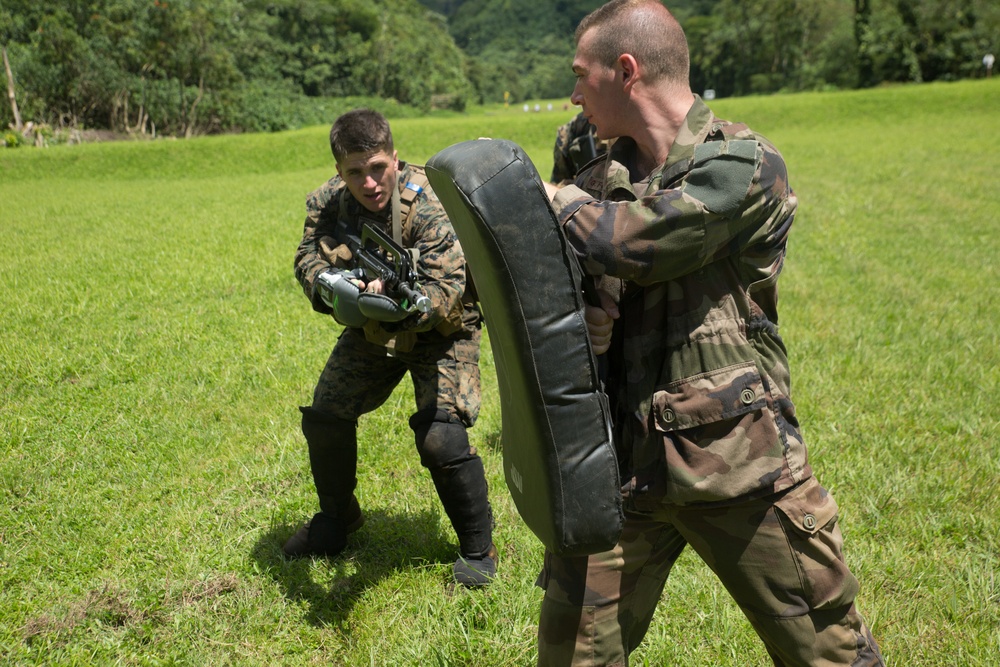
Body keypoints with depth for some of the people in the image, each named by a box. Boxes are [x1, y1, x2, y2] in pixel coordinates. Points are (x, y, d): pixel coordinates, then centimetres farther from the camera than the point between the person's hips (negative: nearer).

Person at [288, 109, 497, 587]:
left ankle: (478, 547, 4)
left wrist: (402, 304, -56)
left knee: (441, 437, -20)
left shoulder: (430, 206, -30)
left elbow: (447, 291, -35)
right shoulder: (327, 202, -13)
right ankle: (337, 519, 32)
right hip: (371, 330, 6)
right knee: (323, 418, 4)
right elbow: (307, 258, -15)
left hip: (439, 331, -5)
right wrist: (330, 285, -39)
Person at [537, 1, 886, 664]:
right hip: (622, 459, 5)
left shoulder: (743, 166, -11)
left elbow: (629, 243, -22)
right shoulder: (608, 177, 9)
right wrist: (580, 312, -12)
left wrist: (545, 195, -5)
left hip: (739, 461, -4)